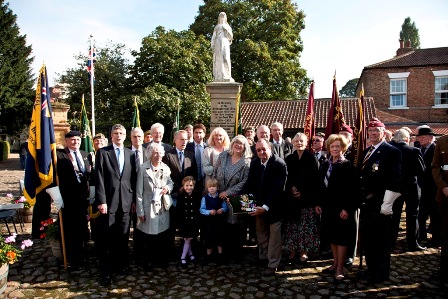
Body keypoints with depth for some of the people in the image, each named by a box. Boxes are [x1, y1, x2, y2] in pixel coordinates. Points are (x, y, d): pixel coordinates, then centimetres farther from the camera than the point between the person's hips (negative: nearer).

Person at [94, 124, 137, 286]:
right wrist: (101, 201, -12)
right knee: (107, 238, 4)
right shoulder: (102, 152, 0)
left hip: (126, 201, 3)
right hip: (109, 201, -3)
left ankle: (121, 263, 28)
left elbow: (133, 178, 10)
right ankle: (105, 270, 16)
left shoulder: (130, 154, 9)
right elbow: (99, 178, -6)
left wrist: (134, 199, 7)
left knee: (123, 236, 12)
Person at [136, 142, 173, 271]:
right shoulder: (143, 168, -10)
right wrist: (140, 211, -9)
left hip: (163, 206, 4)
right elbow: (139, 191, -8)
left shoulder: (166, 168, 1)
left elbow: (170, 182, 16)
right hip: (149, 207, -3)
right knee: (149, 235, 6)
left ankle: (162, 258, 31)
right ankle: (148, 261, 26)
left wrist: (168, 188, -9)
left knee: (163, 234, 11)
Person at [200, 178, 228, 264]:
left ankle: (220, 254, 29)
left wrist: (222, 210, -22)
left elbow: (225, 207, -1)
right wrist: (209, 212, -23)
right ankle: (208, 255, 28)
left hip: (219, 221, 1)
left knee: (219, 237, 12)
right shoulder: (205, 198, -6)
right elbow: (201, 210, -10)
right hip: (209, 221, -1)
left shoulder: (221, 198, -1)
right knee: (209, 238, 10)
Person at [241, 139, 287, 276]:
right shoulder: (254, 163, -4)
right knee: (261, 233, 18)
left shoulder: (279, 164, -22)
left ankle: (272, 265, 19)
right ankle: (263, 258, 36)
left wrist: (266, 207, -30)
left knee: (274, 234, 6)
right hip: (259, 204, 6)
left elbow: (278, 188, -25)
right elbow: (250, 182, 2)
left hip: (274, 205, -5)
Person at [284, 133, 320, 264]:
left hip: (307, 198, -3)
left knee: (306, 226, 0)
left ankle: (304, 251, 12)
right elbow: (286, 178, 10)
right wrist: (291, 188, -6)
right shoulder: (289, 159, 10)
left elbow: (314, 179, -5)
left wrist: (303, 193, -10)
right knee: (292, 225, 5)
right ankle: (293, 250, 15)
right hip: (292, 198, 3)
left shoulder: (311, 158, -1)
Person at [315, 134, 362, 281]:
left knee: (341, 238, 2)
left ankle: (340, 269, 12)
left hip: (342, 208, -6)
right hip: (328, 207, 7)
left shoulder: (348, 166, -10)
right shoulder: (325, 165, 8)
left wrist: (348, 208, -18)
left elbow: (354, 190, -14)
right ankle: (335, 263, 29)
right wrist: (319, 203, 8)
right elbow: (321, 186, 12)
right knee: (332, 237, 15)